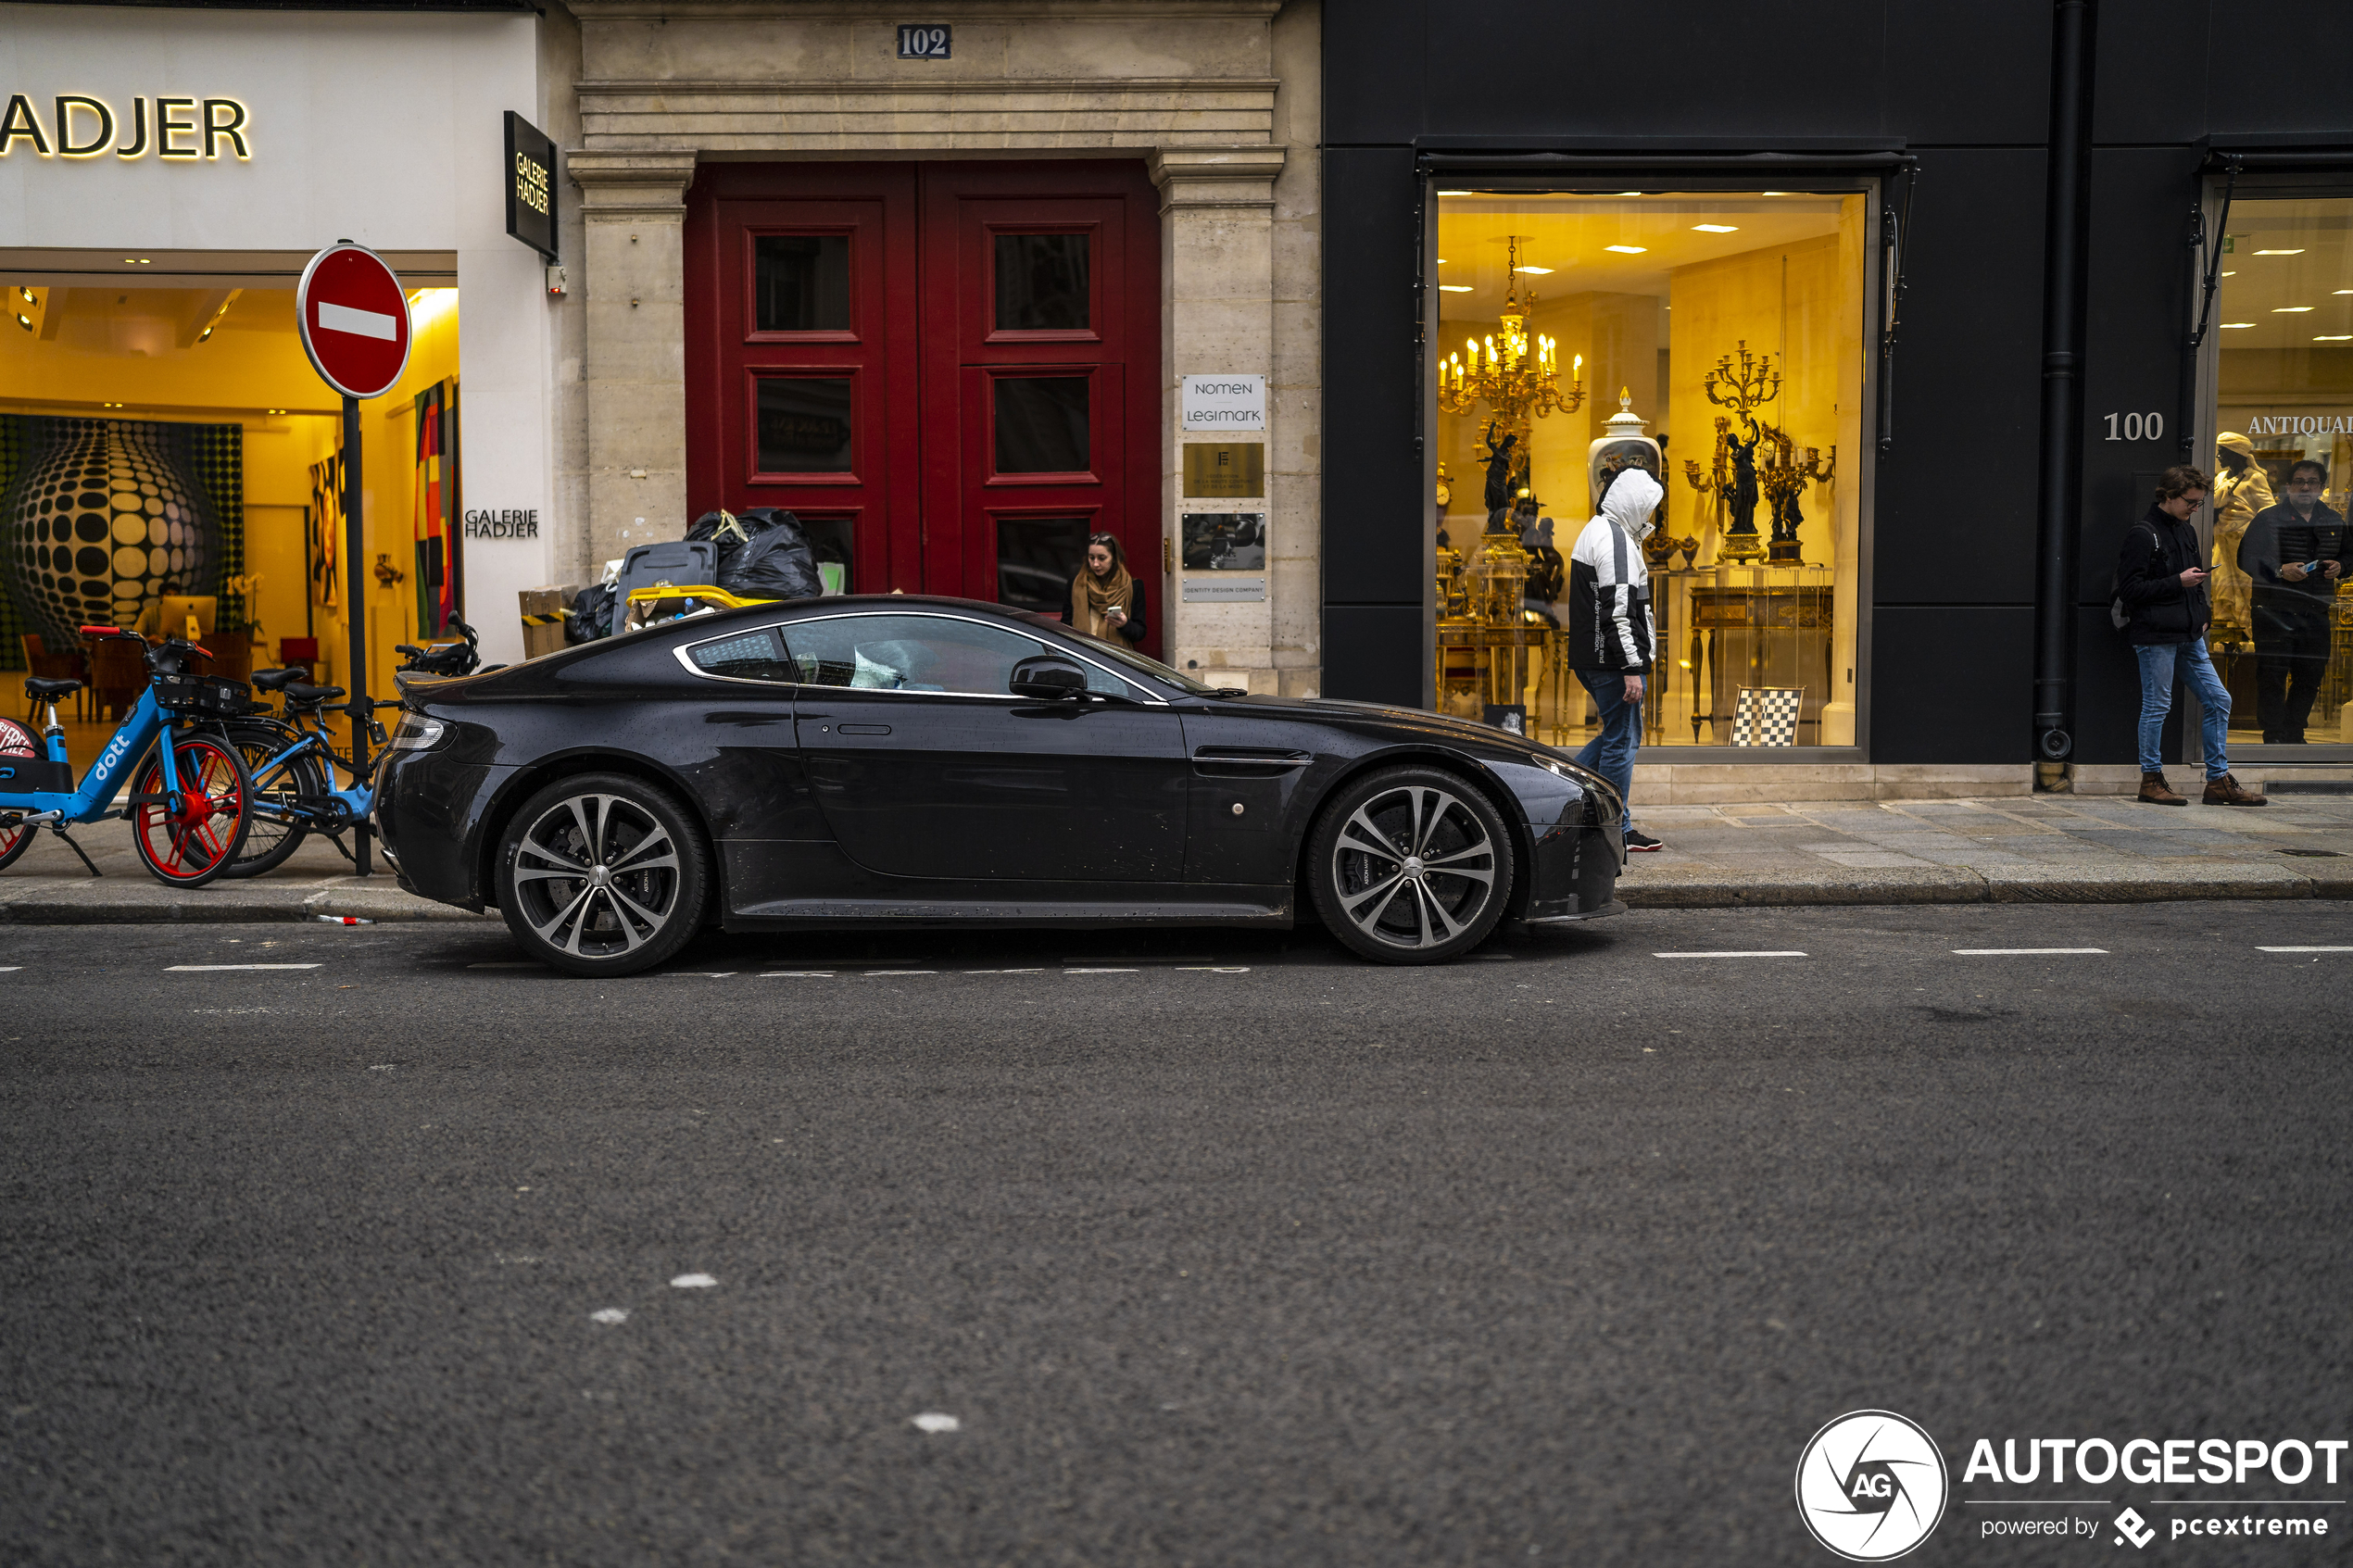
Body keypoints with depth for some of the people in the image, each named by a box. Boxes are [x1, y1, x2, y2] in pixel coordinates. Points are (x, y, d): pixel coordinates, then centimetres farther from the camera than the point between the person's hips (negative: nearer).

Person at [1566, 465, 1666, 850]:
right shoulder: (1615, 539, -16)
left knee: (1619, 733, 19)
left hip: (1589, 658, 10)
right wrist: (1632, 668, -23)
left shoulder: (1596, 531, 18)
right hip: (1612, 659, -10)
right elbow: (1618, 610, -22)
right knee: (1622, 739, -3)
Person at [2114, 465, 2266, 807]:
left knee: (2218, 700, 7)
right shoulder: (2142, 534, -10)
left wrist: (2203, 614, 12)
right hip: (2156, 637, -8)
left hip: (2189, 637, 9)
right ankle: (2151, 779, 9)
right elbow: (2130, 588, -15)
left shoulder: (2187, 532, 17)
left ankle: (2218, 780, 13)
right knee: (2157, 706, -2)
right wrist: (2178, 582, -16)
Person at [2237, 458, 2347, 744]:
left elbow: (2347, 554, 25)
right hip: (2275, 611, -5)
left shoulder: (2334, 521, 14)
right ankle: (2274, 738, 0)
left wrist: (2339, 567, 2)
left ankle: (2294, 736, 20)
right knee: (2272, 676, -6)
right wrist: (2280, 571, -20)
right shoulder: (2268, 518, -1)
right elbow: (2246, 559, -6)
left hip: (2317, 611, 5)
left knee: (2310, 677, 8)